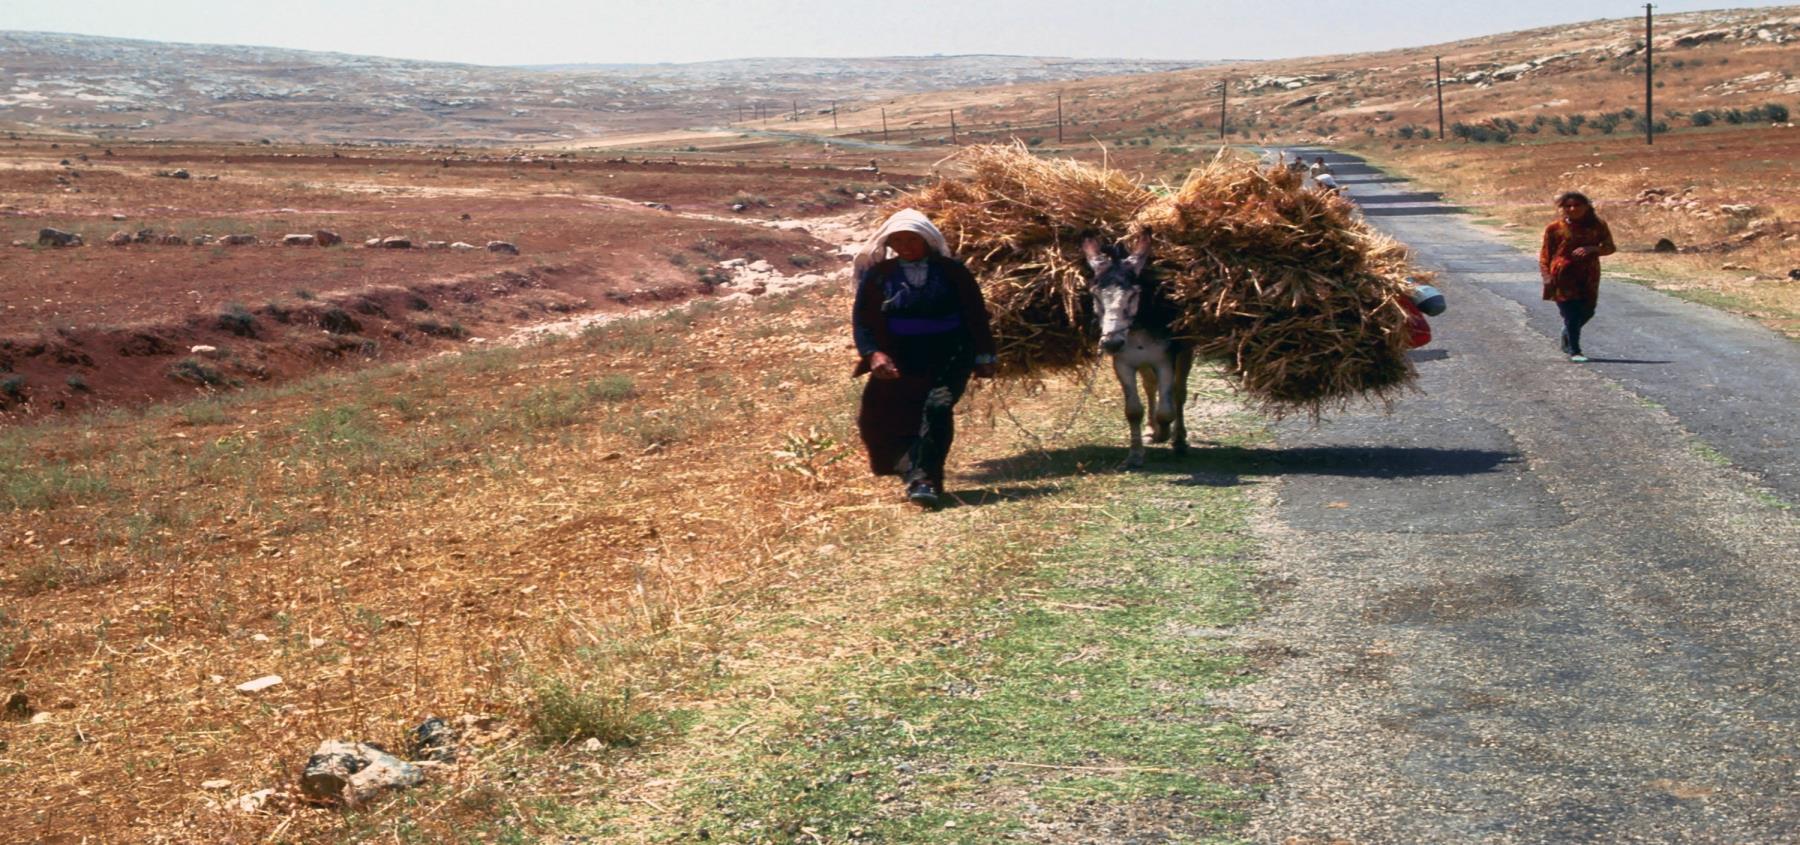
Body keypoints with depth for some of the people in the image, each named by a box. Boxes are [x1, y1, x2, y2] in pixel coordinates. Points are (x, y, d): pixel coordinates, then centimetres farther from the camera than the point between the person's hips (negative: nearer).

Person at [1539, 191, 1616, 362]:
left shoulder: (1597, 226, 4)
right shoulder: (1554, 228, -1)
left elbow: (1610, 248, 4)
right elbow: (1545, 254, 2)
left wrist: (1592, 249, -16)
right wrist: (1546, 276, -9)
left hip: (1588, 277, 3)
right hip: (1563, 276, -3)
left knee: (1587, 312, 10)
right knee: (1571, 314, -6)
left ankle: (1567, 340, 36)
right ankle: (1574, 351, 4)